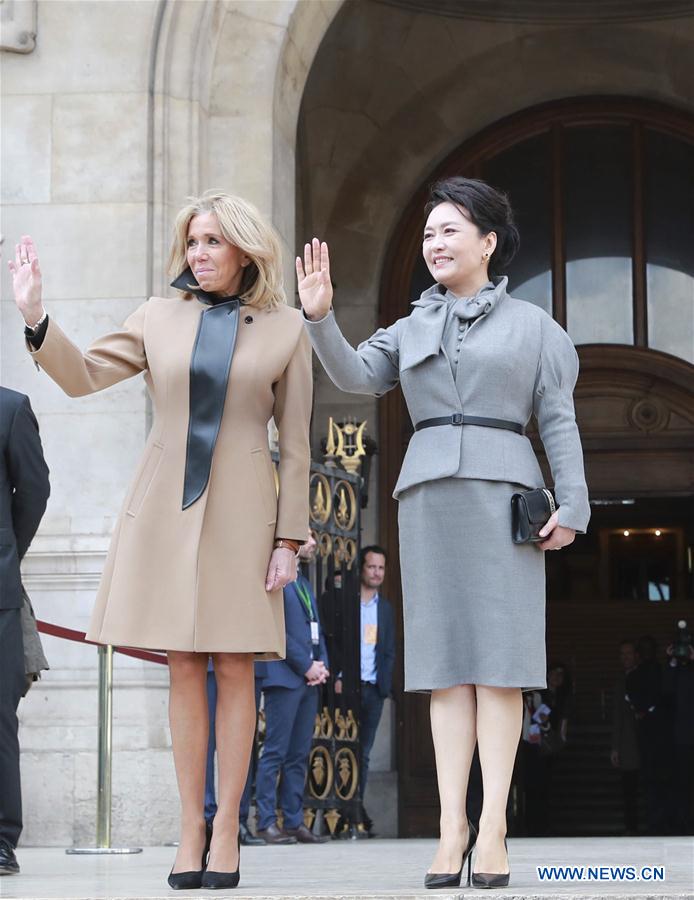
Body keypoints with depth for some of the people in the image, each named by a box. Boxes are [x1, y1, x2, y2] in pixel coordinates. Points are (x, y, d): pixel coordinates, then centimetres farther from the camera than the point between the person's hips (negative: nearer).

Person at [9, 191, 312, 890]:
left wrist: (289, 538, -1)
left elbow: (295, 445, 3)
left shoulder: (285, 329, 4)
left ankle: (226, 829, 2)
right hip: (166, 508, 2)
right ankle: (190, 826, 7)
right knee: (184, 668, 3)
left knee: (234, 669, -2)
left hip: (241, 509, -2)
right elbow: (83, 375, 6)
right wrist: (34, 316, -8)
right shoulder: (159, 318, 9)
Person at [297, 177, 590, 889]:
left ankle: (493, 824, -10)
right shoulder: (412, 329, 17)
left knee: (499, 656, -7)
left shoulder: (532, 325, 10)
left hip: (501, 493, -3)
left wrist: (572, 505, -3)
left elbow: (559, 421, 6)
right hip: (428, 495, 3)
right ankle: (451, 823, -5)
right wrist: (320, 317, -14)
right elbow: (357, 376, 1)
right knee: (447, 662, -1)